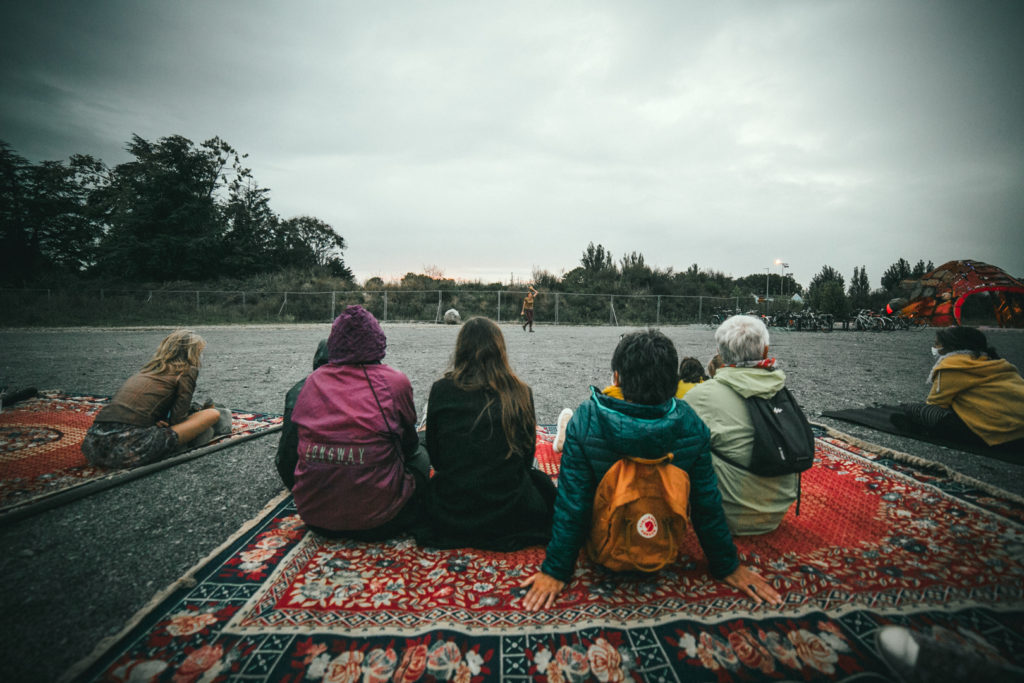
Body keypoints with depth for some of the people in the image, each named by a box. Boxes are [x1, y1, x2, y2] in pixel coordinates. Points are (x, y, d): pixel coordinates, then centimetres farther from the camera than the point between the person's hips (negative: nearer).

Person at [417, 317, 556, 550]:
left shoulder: (441, 390, -10)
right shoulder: (520, 393, -10)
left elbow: (434, 456, 1)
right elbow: (527, 458, 2)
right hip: (510, 516, -2)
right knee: (543, 481, 30)